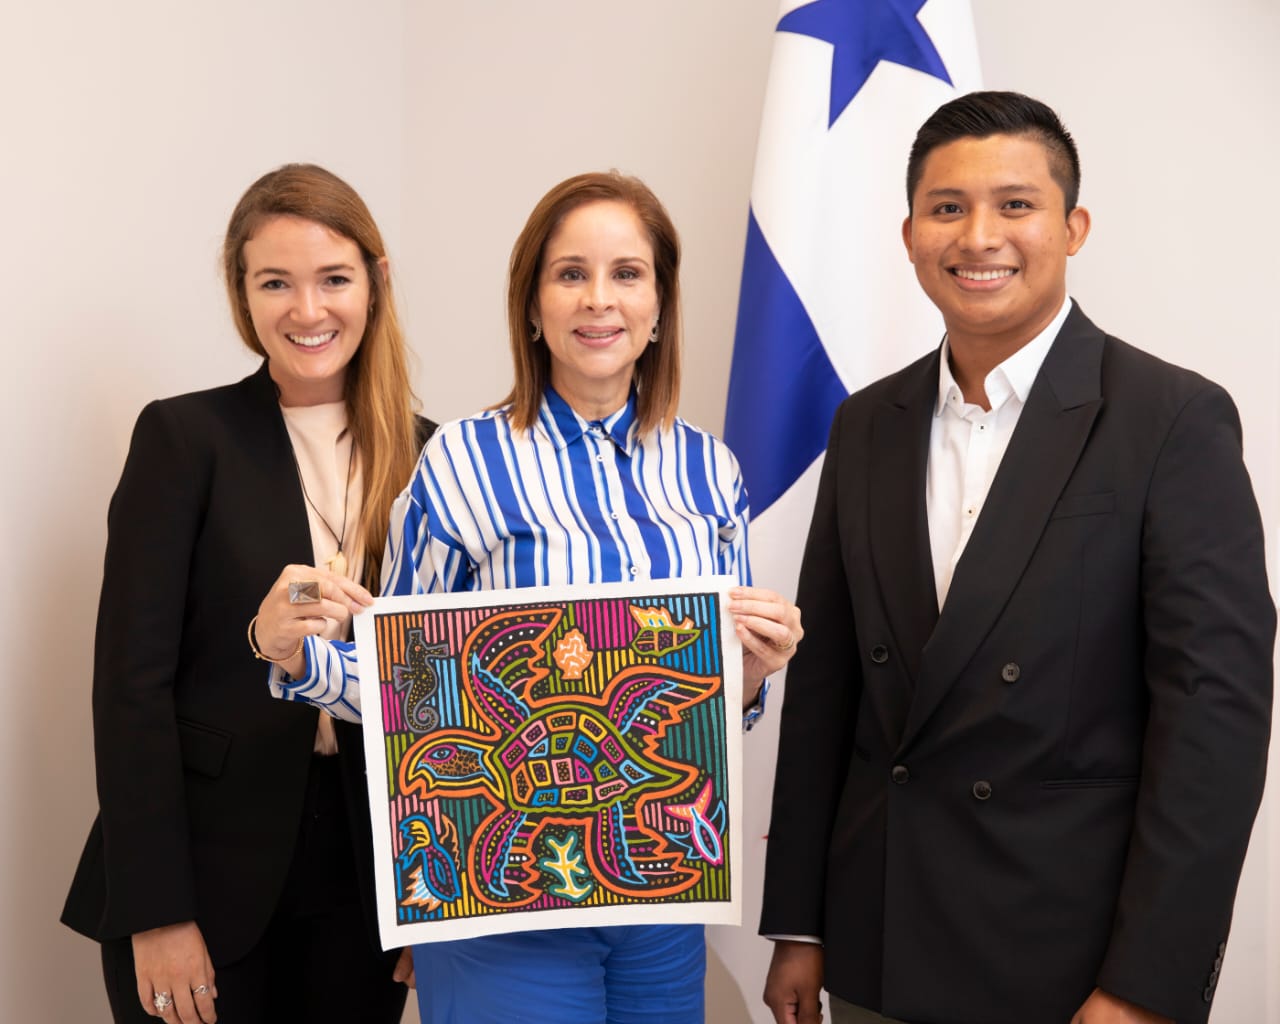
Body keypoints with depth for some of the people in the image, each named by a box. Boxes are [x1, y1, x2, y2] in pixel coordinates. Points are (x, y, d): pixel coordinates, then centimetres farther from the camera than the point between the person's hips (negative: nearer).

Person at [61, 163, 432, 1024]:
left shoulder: (422, 454, 5)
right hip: (206, 877, -3)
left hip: (361, 880, 3)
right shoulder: (186, 437, -6)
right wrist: (155, 912, -14)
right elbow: (132, 679, -9)